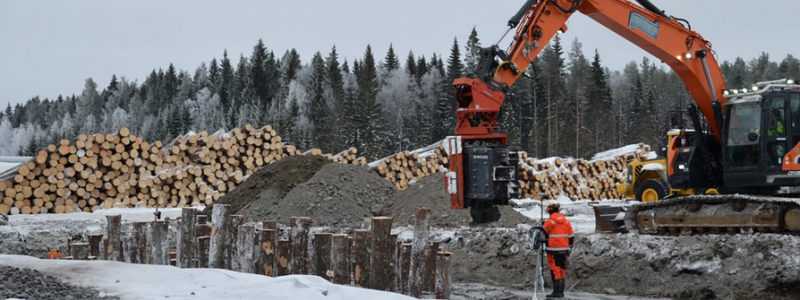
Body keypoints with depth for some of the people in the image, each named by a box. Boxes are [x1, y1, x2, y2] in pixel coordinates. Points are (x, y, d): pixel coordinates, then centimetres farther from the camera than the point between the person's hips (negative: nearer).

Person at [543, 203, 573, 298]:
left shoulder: (550, 222, -10)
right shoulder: (566, 221, 8)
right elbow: (571, 236, 12)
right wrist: (569, 247, 22)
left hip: (554, 250, -6)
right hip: (564, 250, 6)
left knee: (555, 270, -5)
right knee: (562, 270, 12)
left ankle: (557, 291, -9)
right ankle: (561, 291, 16)